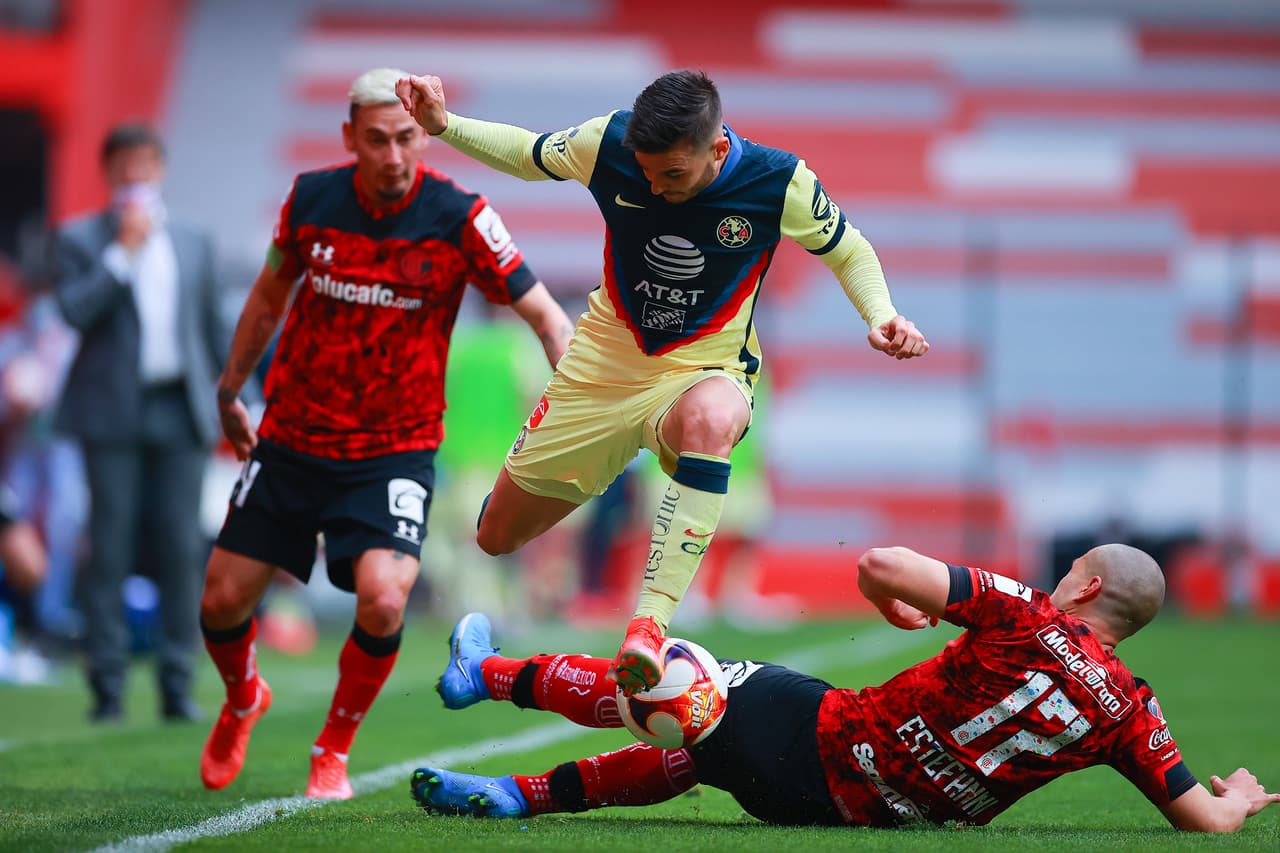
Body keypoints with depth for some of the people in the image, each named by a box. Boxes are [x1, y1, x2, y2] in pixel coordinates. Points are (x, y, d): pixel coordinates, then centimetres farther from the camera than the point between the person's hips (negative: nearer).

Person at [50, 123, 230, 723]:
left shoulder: (193, 244, 16)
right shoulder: (80, 240, 5)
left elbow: (215, 326, 18)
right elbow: (74, 311, -11)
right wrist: (124, 252, -11)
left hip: (181, 414, 3)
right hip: (113, 414, -3)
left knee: (181, 550, -1)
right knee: (110, 551, -4)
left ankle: (177, 687, 3)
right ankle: (107, 689, -2)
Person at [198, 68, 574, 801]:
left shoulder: (459, 218, -15)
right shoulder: (312, 198, -6)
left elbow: (542, 312, -11)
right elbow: (271, 294, 13)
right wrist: (231, 390, 21)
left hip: (396, 447, -3)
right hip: (292, 437, 3)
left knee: (383, 600, -23)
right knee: (224, 598, 3)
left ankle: (335, 751, 3)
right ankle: (243, 700, 38)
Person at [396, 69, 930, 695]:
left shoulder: (780, 183, -20)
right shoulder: (608, 142, -17)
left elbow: (847, 250, 0)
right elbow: (529, 156, 5)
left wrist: (879, 315, -19)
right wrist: (444, 126, -10)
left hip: (704, 372, -3)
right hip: (605, 361, 3)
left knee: (708, 420, -43)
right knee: (497, 536, 10)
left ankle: (650, 622, -45)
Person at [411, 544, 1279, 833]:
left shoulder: (1028, 619, -16)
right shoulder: (1131, 710, -8)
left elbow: (881, 566, -21)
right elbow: (1208, 821, -5)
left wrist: (902, 607, 3)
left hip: (822, 736, -4)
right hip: (870, 817, 5)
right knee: (684, 758, 28)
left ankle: (485, 674, 37)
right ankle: (515, 795, 30)